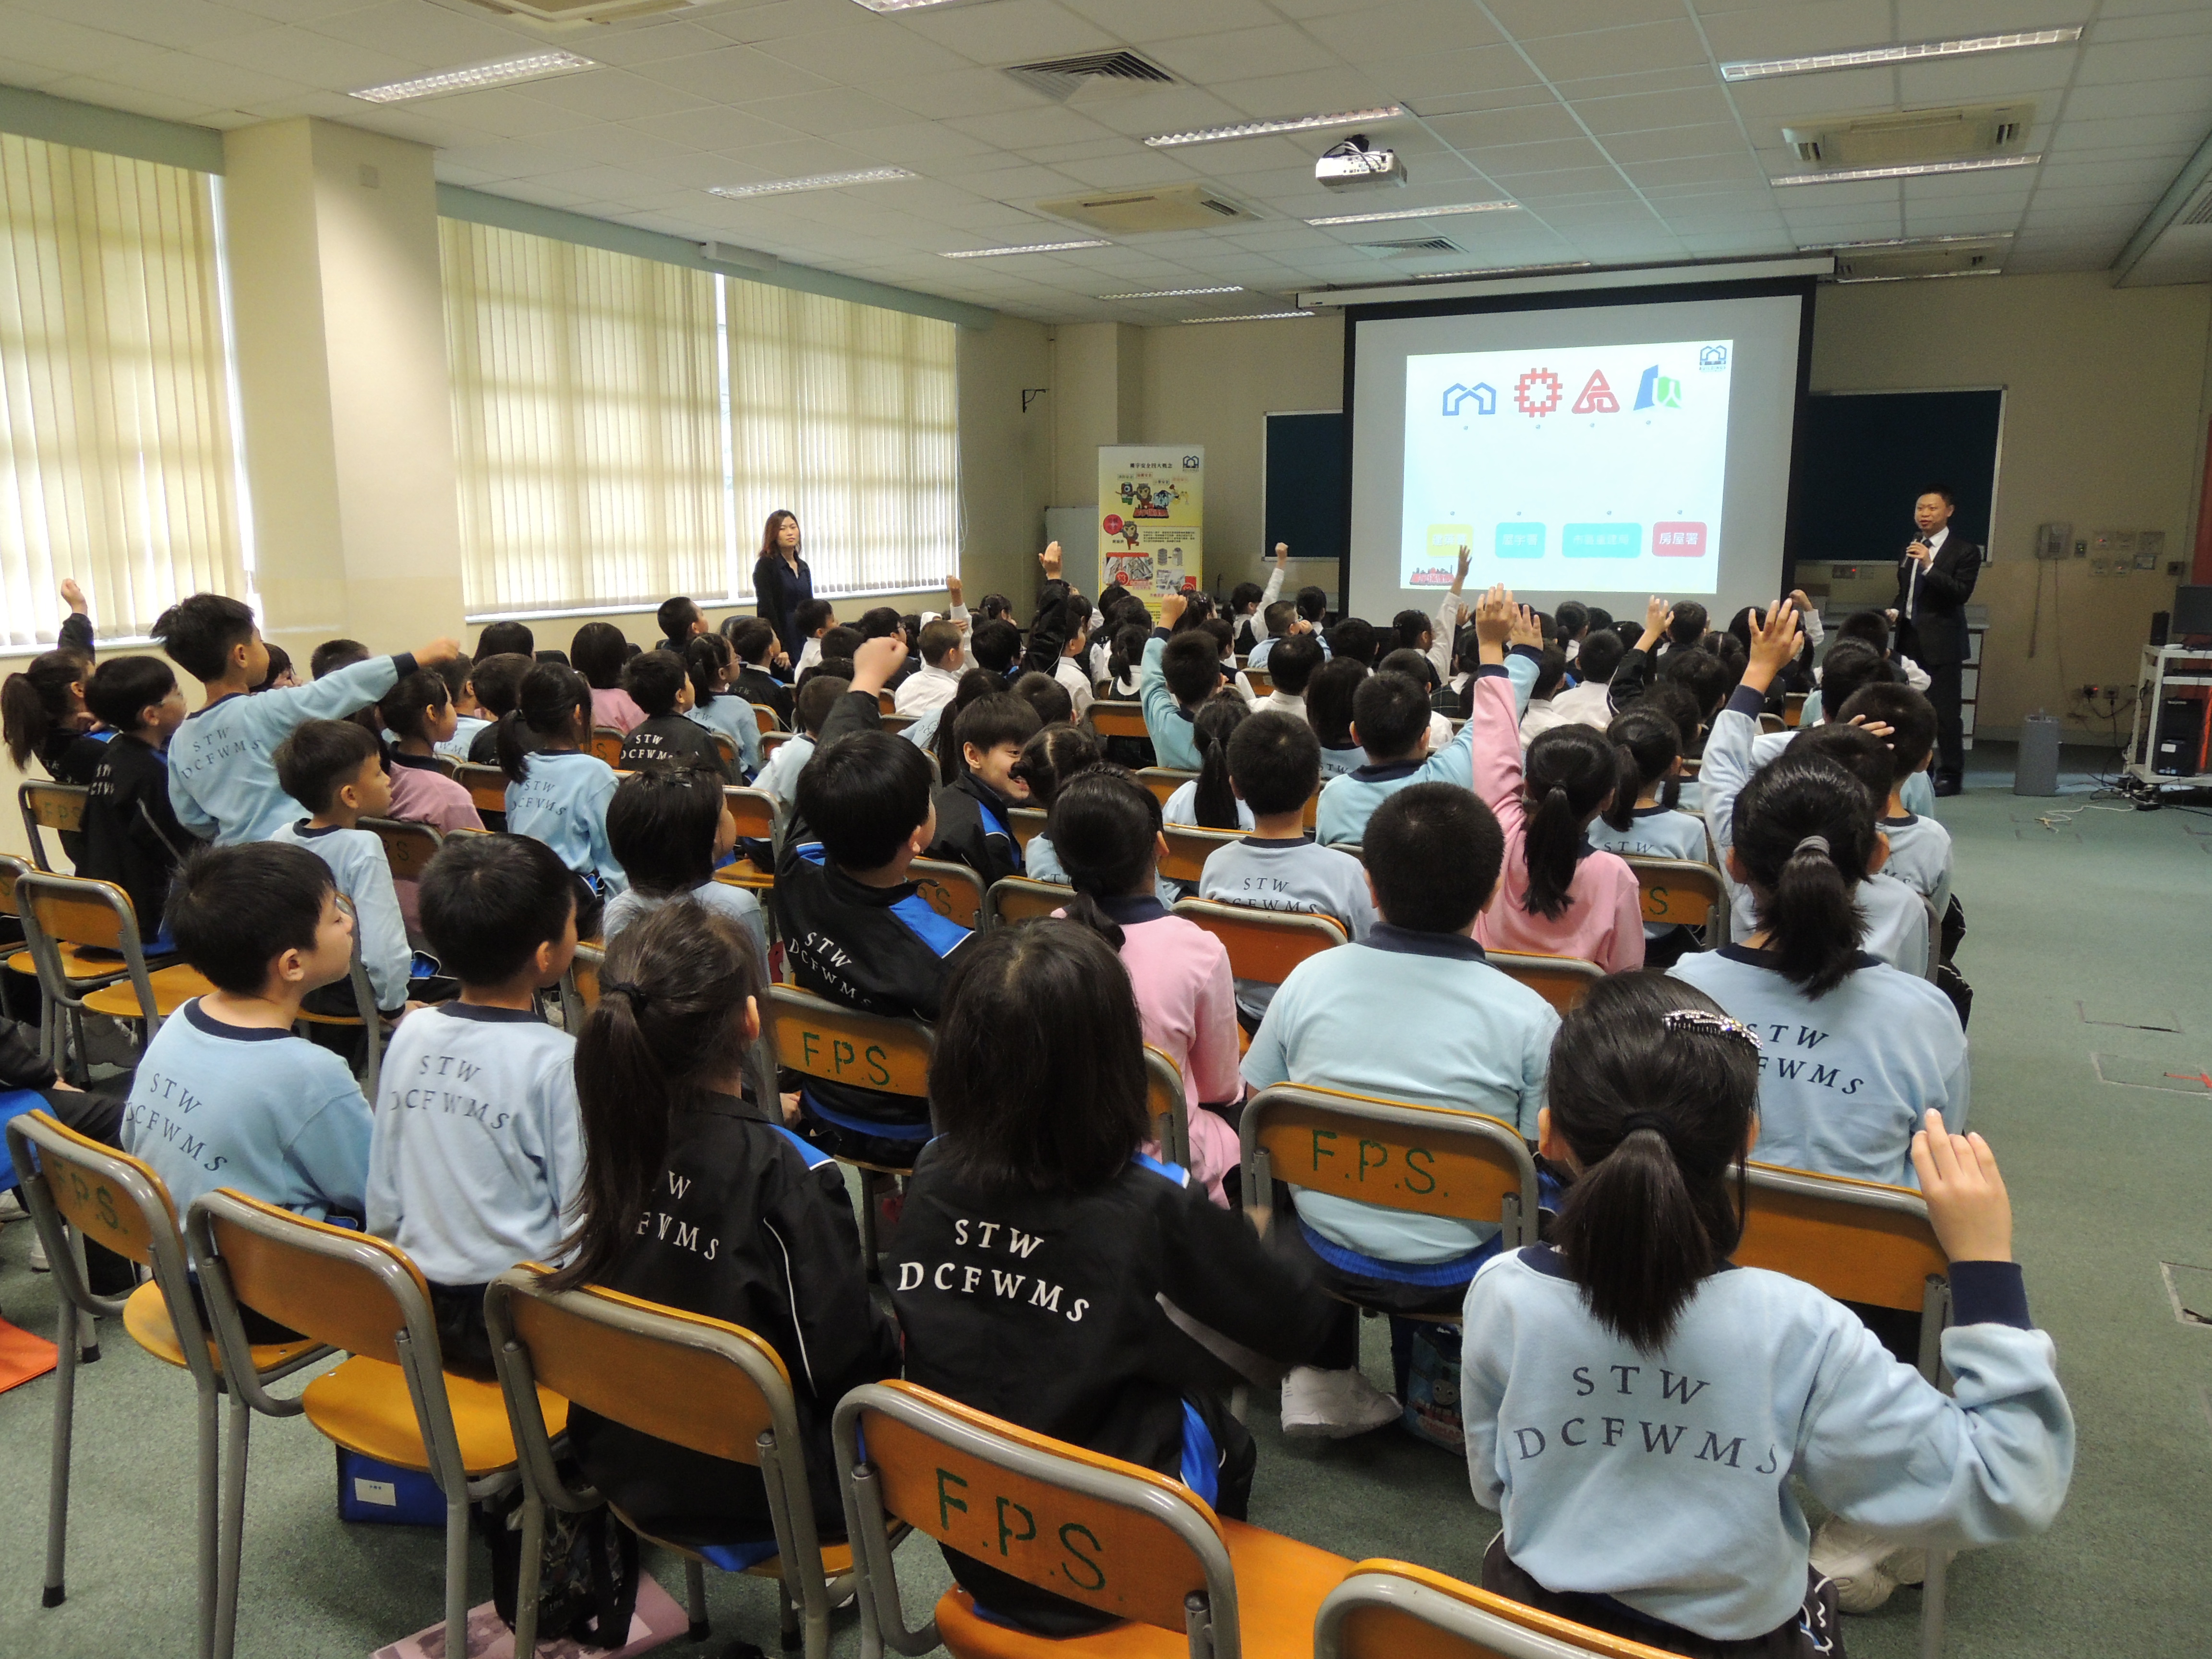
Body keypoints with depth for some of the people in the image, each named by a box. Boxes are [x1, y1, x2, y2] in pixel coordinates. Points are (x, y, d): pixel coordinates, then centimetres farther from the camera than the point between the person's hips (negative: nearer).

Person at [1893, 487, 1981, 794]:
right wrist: (1896, 612, 6)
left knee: (1945, 711, -6)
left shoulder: (1964, 551, -4)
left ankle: (1950, 776, 3)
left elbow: (1962, 593, -16)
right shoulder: (1909, 550, 16)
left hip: (1941, 642, -6)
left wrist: (1929, 566, -25)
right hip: (1910, 639, 6)